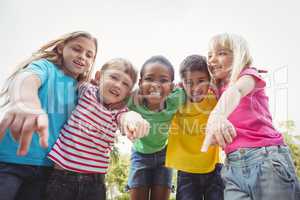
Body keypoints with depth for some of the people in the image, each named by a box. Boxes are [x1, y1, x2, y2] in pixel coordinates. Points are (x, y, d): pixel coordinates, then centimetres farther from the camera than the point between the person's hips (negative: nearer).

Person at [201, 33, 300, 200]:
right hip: (233, 166, 4)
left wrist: (217, 115, -42)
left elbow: (237, 89, -22)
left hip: (267, 158, -4)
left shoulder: (249, 74, 2)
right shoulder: (218, 92, 19)